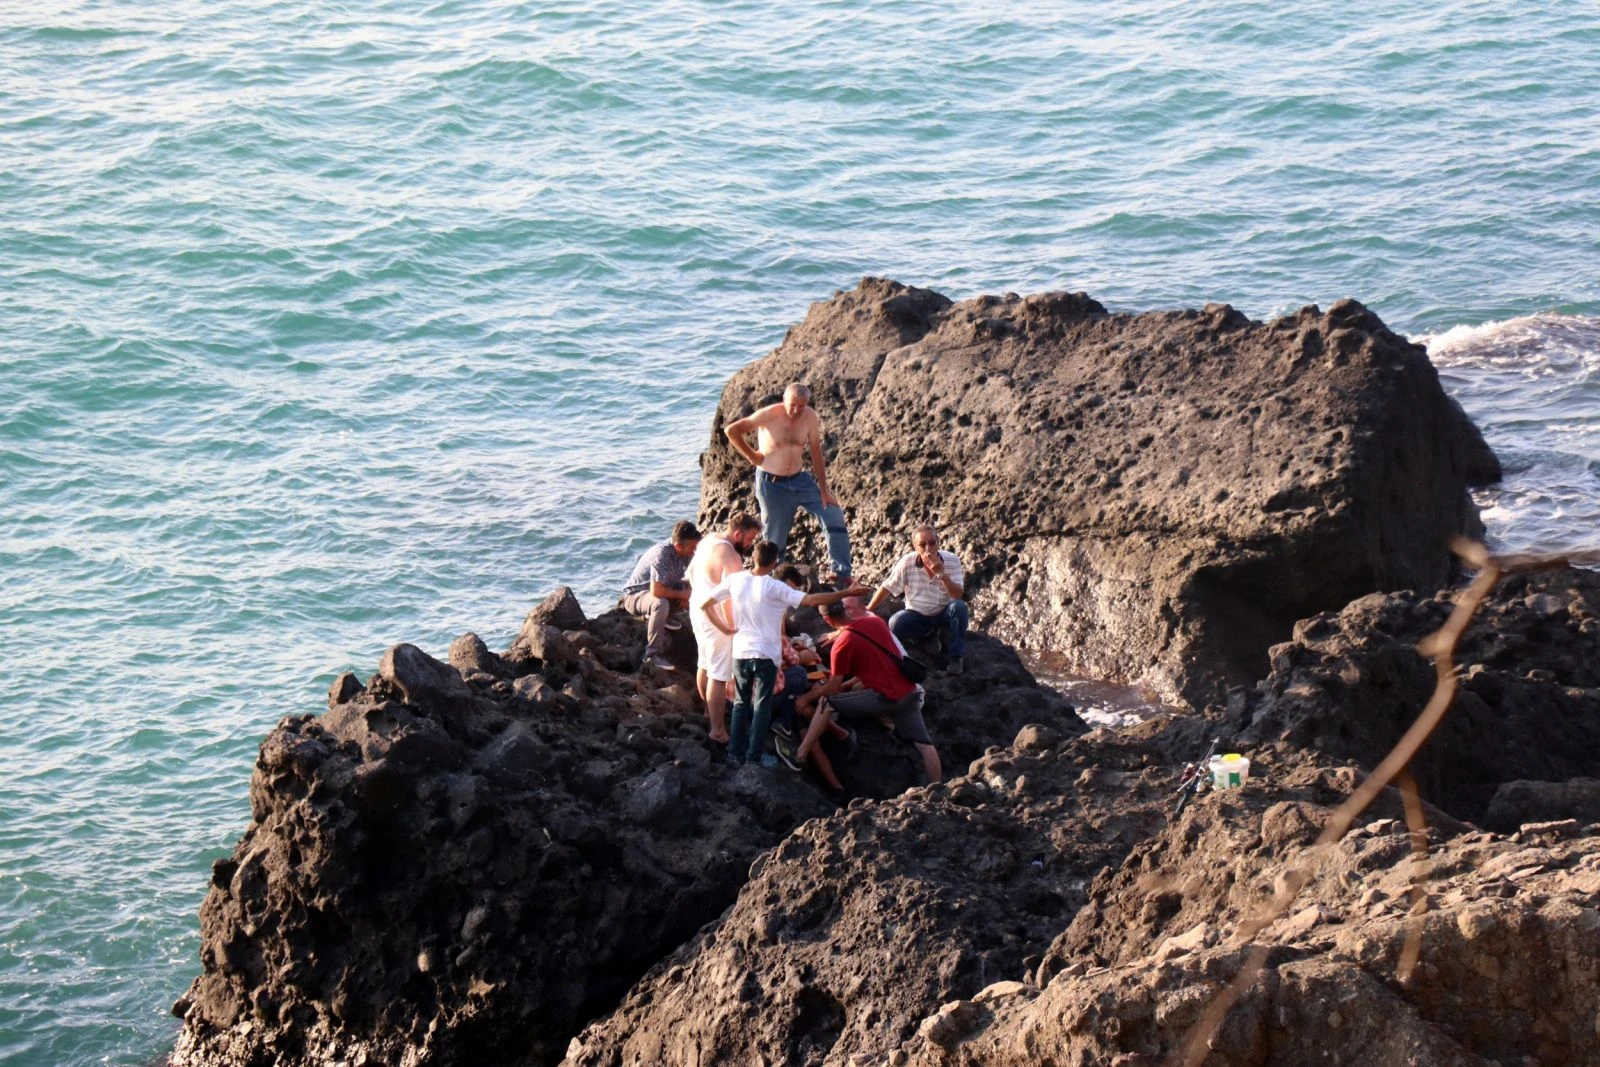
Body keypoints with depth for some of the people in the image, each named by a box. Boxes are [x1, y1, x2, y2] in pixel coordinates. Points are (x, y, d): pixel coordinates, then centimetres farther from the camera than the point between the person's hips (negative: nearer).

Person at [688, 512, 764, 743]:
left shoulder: (708, 541, 3)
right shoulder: (730, 558, -27)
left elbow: (691, 570, 18)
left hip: (698, 610, 10)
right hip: (717, 620, -10)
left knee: (705, 665, 27)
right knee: (719, 676, -5)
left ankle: (710, 709, 47)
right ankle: (718, 731, -2)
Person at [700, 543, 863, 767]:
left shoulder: (735, 580, -5)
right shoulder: (775, 588, -17)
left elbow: (705, 605, 0)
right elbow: (811, 600, -22)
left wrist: (725, 629, 8)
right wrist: (846, 593, -17)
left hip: (741, 653, 4)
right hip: (765, 654, -4)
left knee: (741, 703, 16)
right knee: (762, 706, 8)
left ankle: (736, 752, 19)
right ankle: (754, 755, 11)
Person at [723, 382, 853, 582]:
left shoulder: (810, 417, -5)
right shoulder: (769, 415, -18)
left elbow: (816, 454, 1)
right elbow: (732, 430, -16)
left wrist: (824, 490, 1)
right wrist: (751, 456, -10)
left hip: (800, 480, 4)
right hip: (772, 484, -4)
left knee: (834, 515, -5)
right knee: (775, 539, 1)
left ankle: (841, 573, 1)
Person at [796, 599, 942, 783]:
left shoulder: (843, 644, -7)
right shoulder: (875, 621, 9)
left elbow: (834, 688, -1)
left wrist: (806, 698, 13)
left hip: (884, 698, -6)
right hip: (910, 692, 6)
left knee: (826, 702, 3)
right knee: (923, 743, 9)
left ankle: (800, 754, 2)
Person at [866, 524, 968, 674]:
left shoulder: (951, 561, -14)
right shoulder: (907, 563, -13)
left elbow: (957, 596, -24)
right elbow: (887, 588, -2)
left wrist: (942, 574, -38)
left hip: (943, 615, 0)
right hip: (917, 616, 0)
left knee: (959, 606, -34)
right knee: (895, 623, -31)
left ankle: (957, 657, -18)